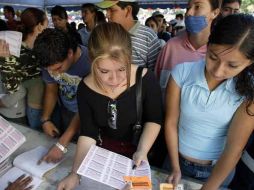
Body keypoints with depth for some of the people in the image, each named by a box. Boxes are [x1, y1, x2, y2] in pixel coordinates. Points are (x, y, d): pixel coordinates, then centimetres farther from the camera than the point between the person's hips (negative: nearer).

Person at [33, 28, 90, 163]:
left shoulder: (89, 61, -33)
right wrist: (45, 119, -7)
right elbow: (51, 89, 2)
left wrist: (61, 145, -31)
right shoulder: (50, 62, -16)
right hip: (66, 111, 5)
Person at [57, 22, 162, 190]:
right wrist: (75, 174, -21)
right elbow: (88, 134, -14)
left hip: (140, 148, -2)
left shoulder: (146, 80, -28)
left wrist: (142, 151, -27)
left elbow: (153, 119, -13)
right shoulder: (85, 88, -19)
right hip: (106, 149, 3)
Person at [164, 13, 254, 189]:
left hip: (219, 170, 0)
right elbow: (171, 123, -12)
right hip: (178, 161, 0)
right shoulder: (182, 72, -19)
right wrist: (175, 168, -7)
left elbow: (235, 147, -18)